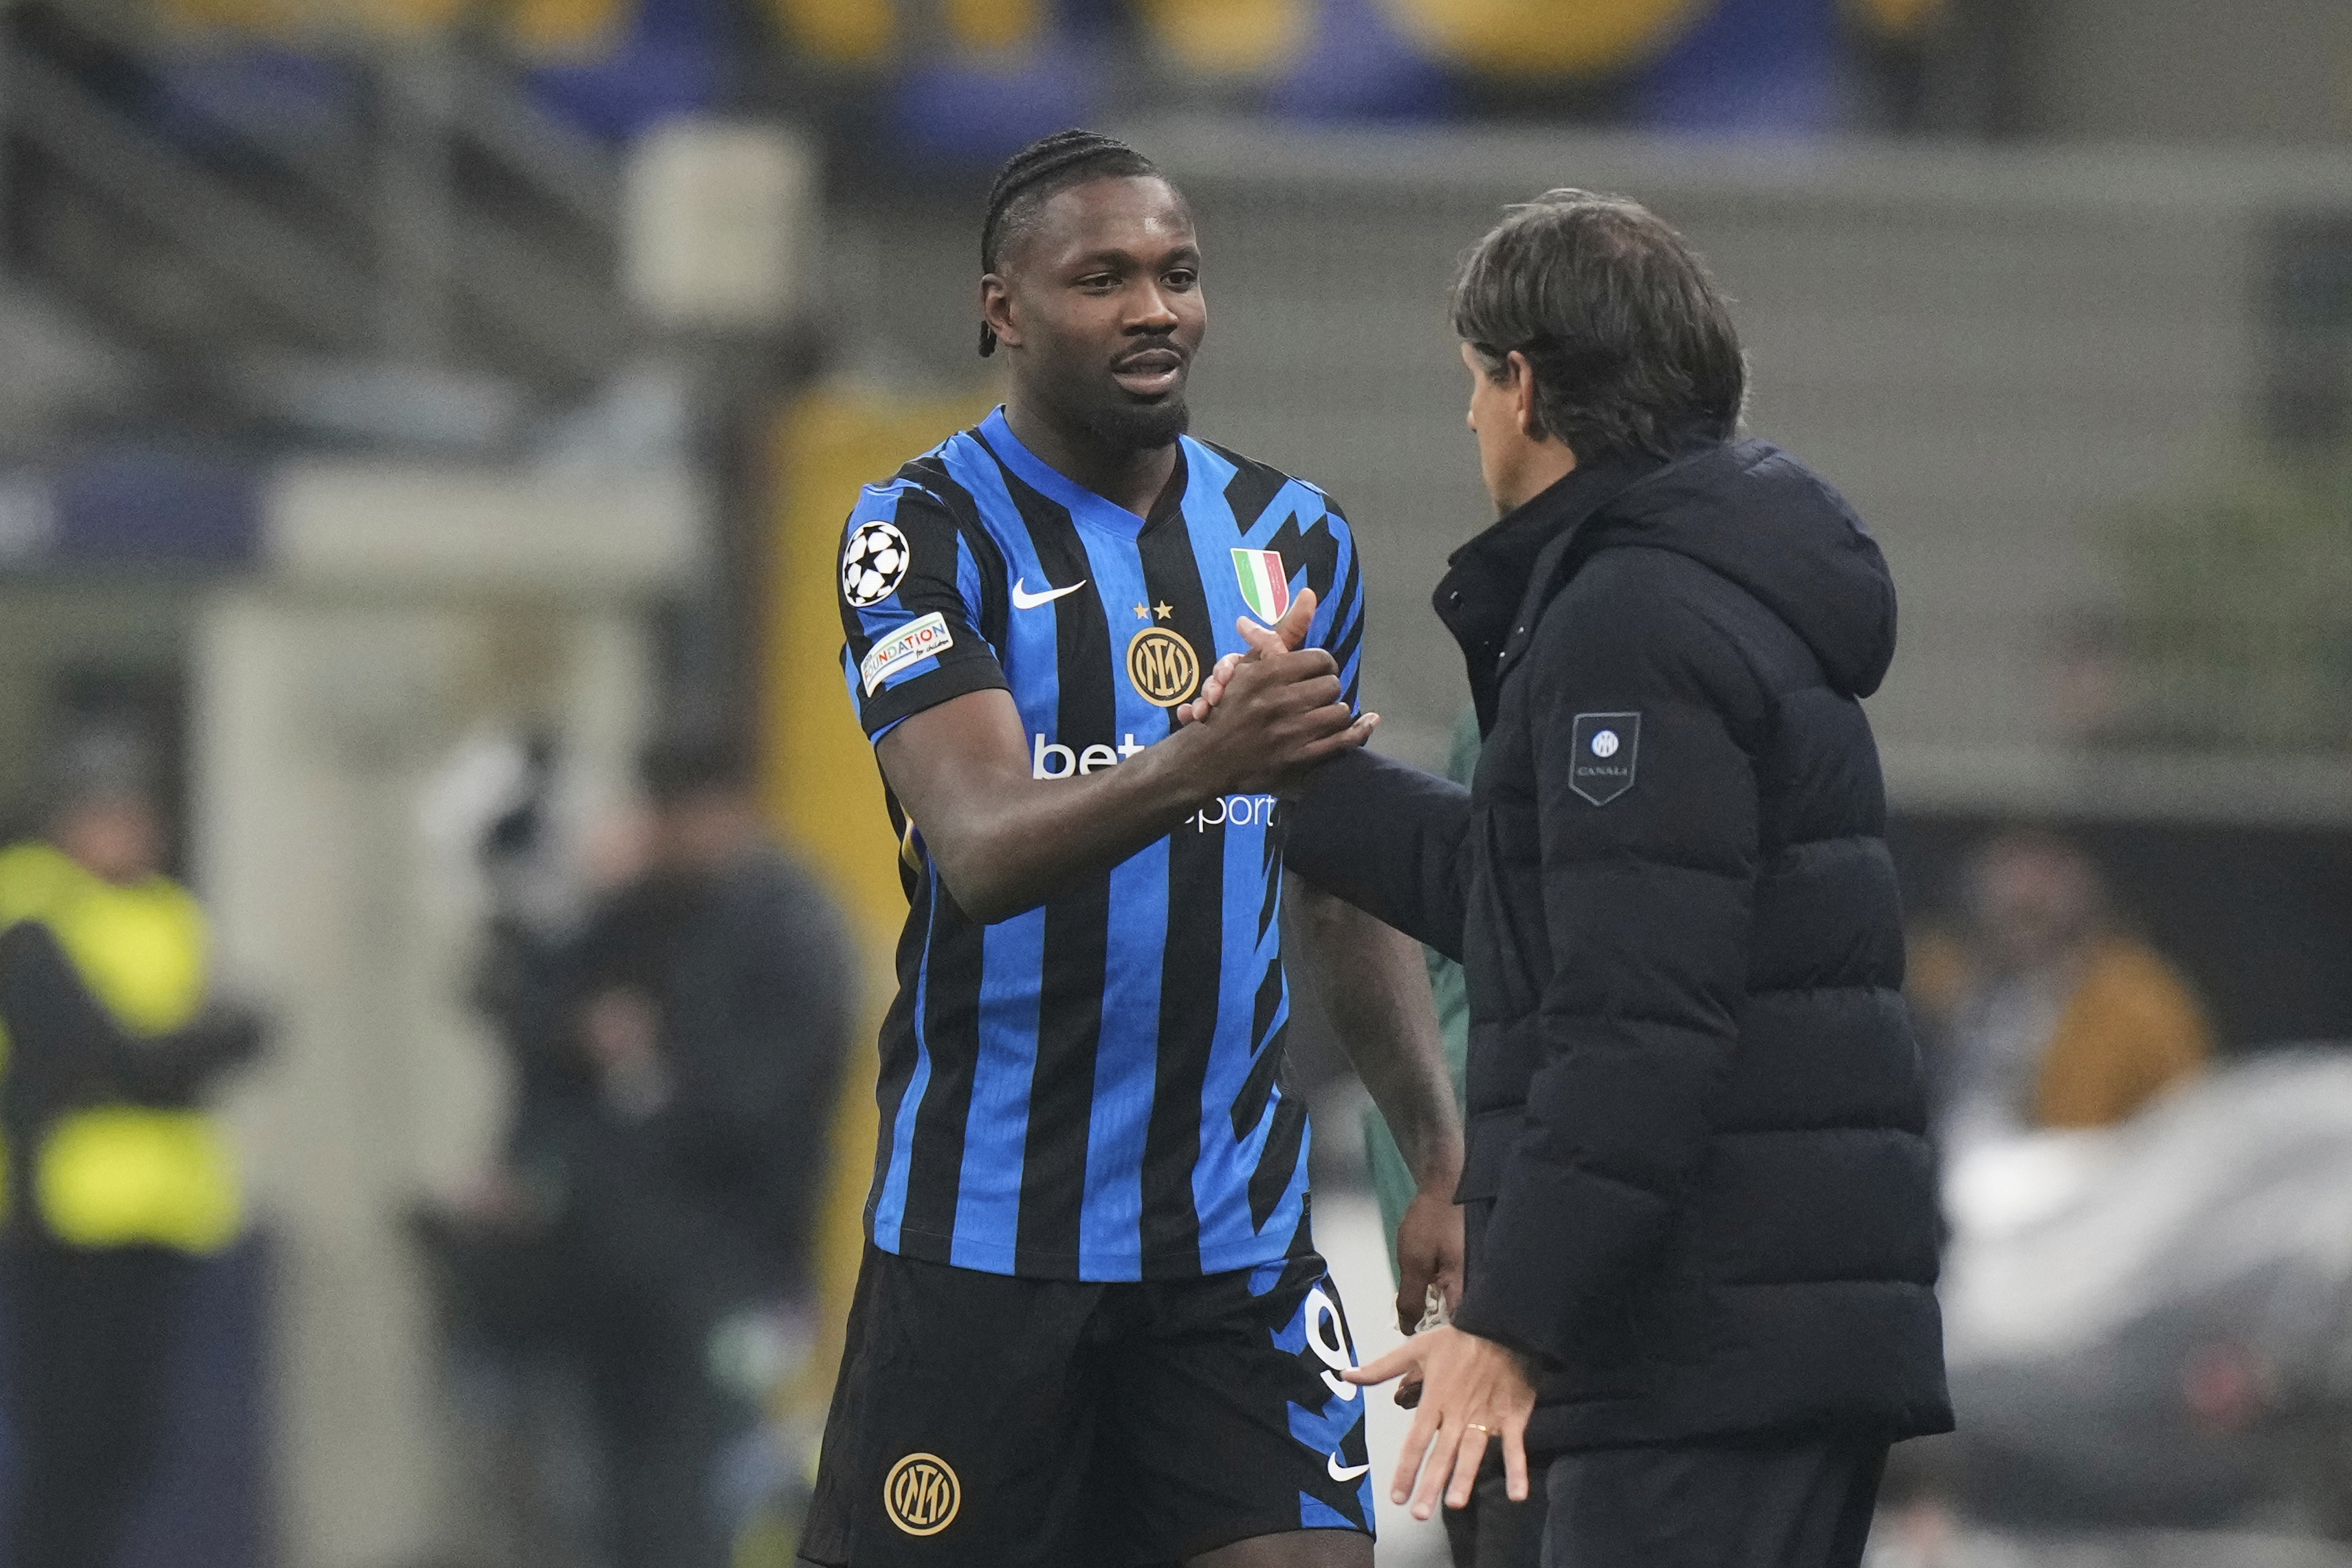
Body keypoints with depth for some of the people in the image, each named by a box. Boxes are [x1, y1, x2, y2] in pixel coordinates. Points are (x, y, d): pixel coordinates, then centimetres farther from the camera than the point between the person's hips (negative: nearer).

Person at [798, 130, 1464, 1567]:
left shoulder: (1298, 541, 11)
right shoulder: (926, 533, -6)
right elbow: (986, 853, -21)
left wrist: (1445, 1159, 9)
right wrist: (1204, 762, -39)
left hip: (1239, 1227, 4)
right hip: (987, 1227, -4)